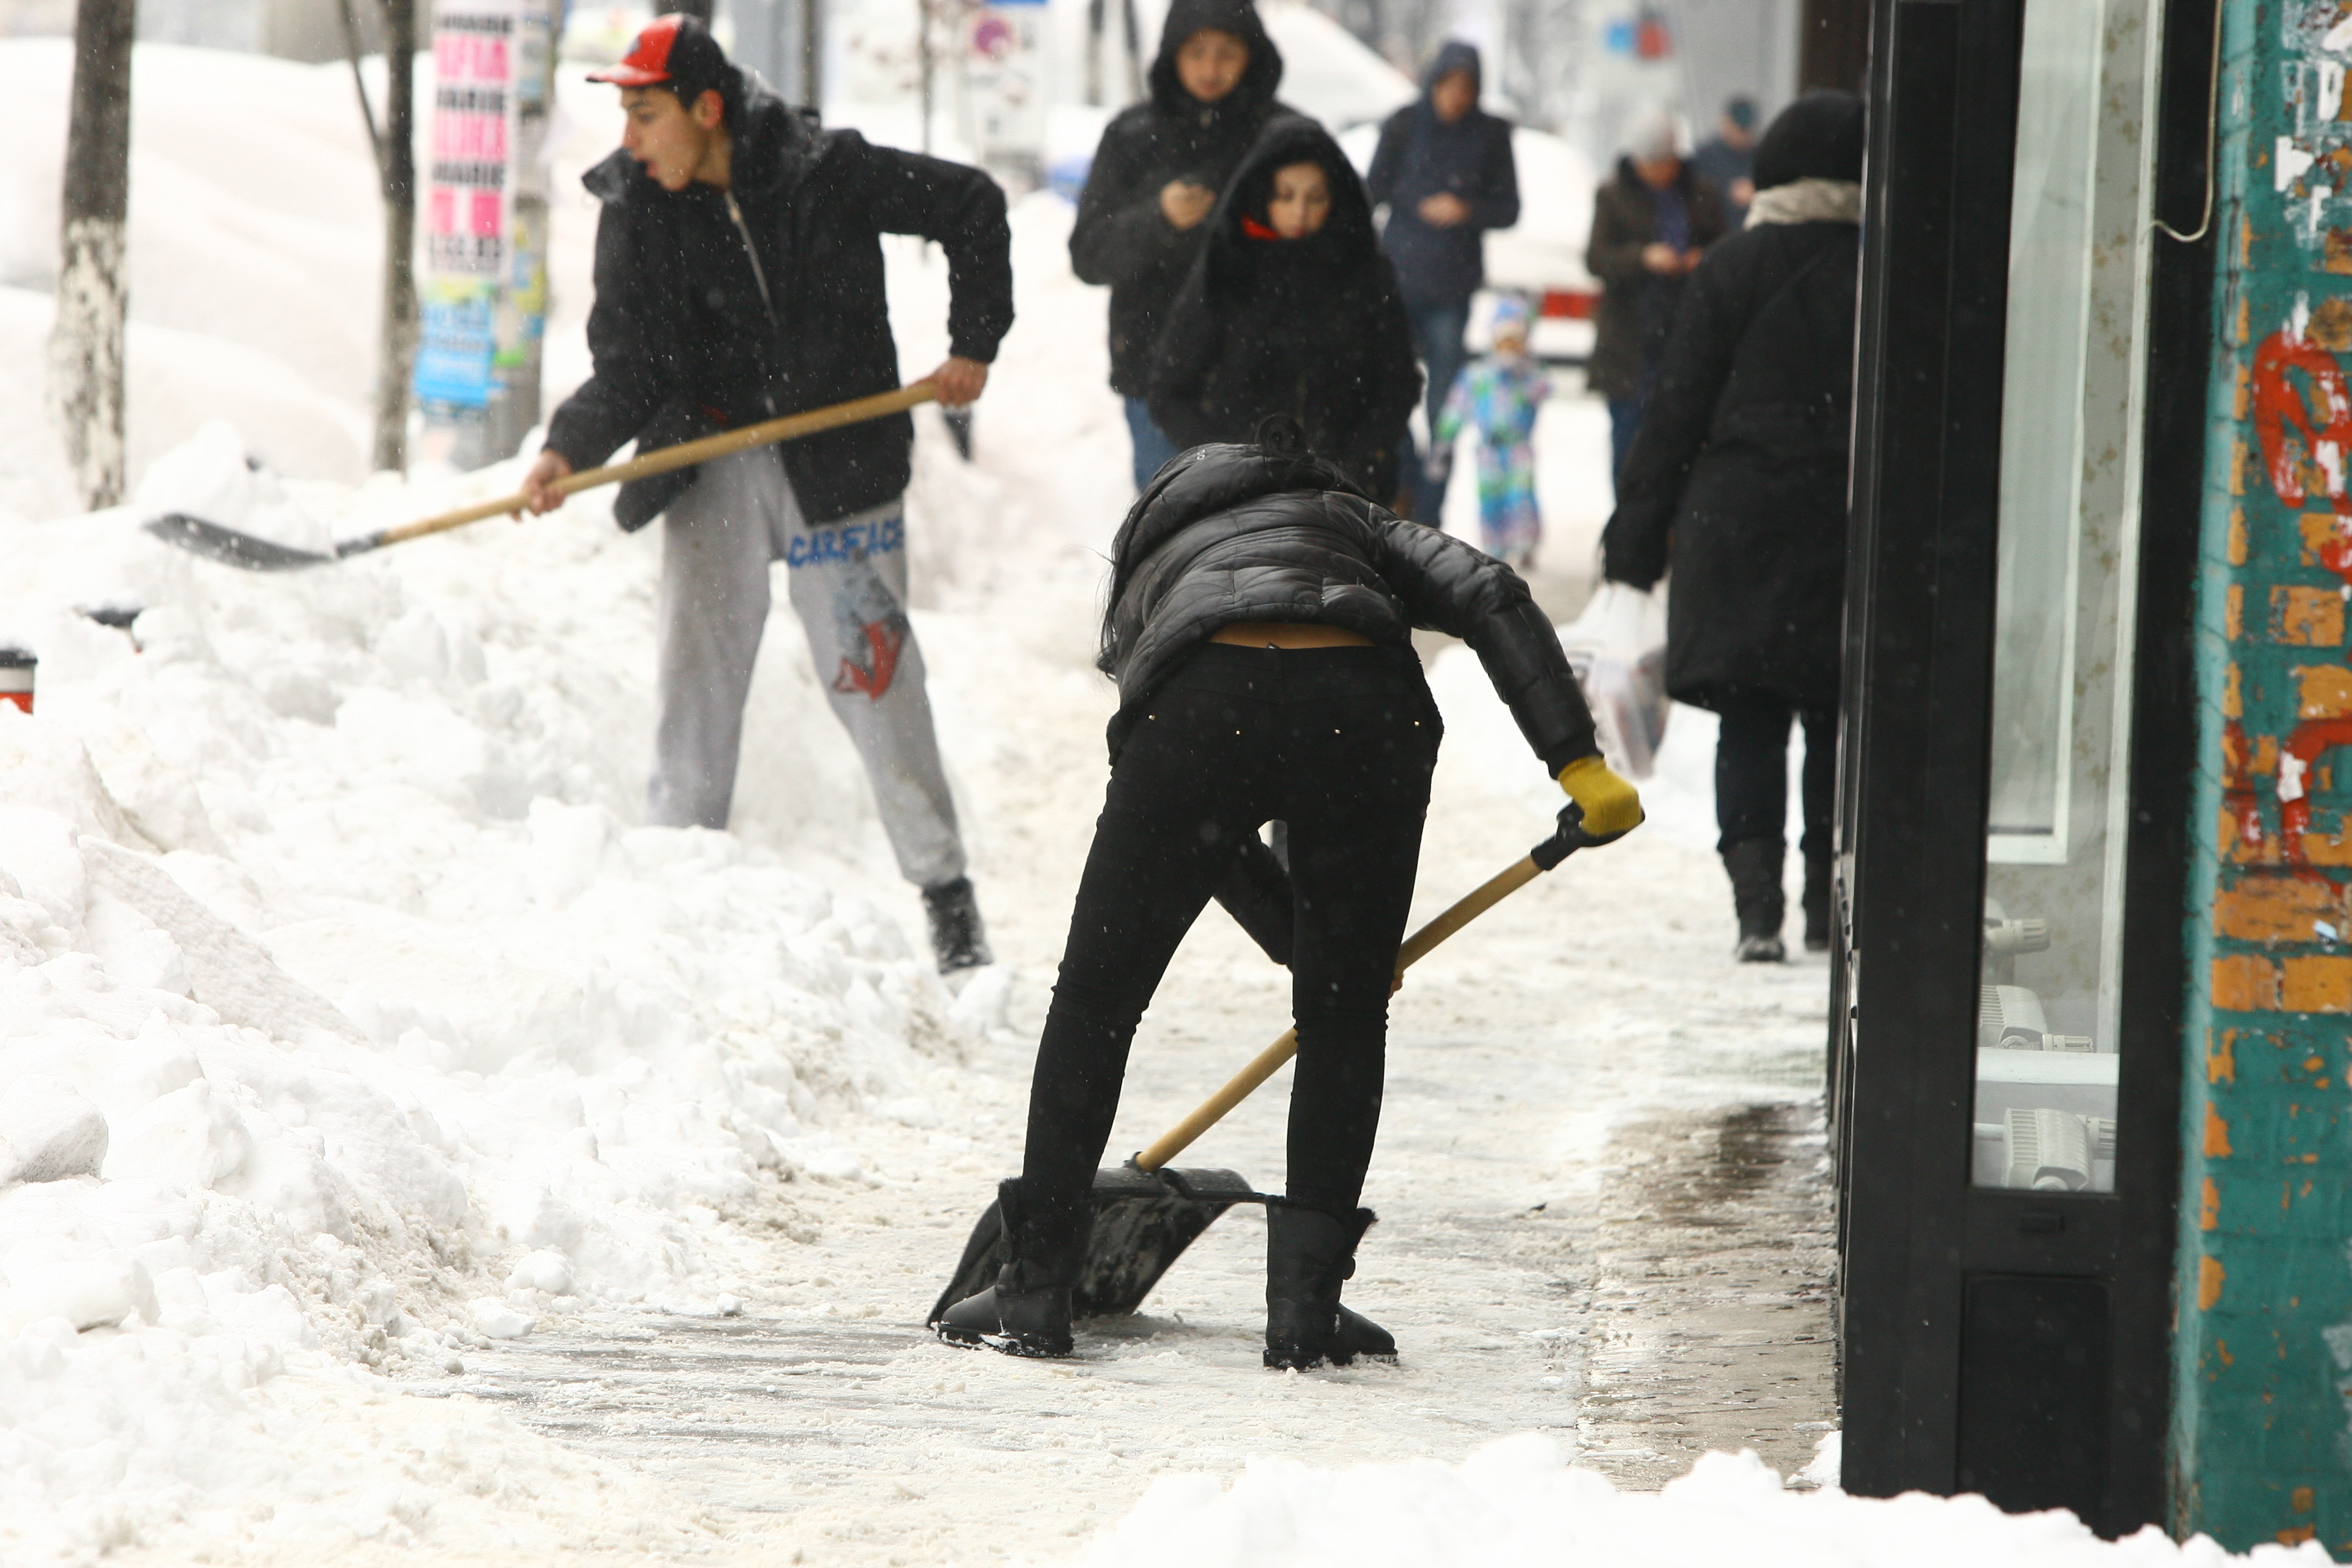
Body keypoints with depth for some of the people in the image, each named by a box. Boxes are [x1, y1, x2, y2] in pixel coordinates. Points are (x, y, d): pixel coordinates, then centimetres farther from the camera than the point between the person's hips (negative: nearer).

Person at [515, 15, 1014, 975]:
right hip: (712, 463, 2)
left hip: (838, 460, -2)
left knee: (874, 677, -1)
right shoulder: (635, 211, -3)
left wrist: (974, 346, 2)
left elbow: (973, 208, 3)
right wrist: (572, 450, -23)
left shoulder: (828, 175, -10)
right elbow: (630, 371, -6)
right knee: (695, 679, -2)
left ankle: (947, 894, 8)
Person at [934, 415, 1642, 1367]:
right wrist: (1579, 761, 6)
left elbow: (1200, 822, 37)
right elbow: (1490, 597, 13)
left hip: (1202, 709, 0)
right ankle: (1305, 1310, 17)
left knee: (1096, 998, 18)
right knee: (1345, 1022, 18)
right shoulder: (1355, 523, 36)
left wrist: (1305, 940, 42)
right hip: (1363, 709, 0)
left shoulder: (1149, 573, 40)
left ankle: (1035, 1292, 22)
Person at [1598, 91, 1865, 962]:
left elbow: (1679, 408, -3)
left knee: (1750, 722, 1)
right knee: (1835, 722, 12)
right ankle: (1827, 904, 16)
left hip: (1740, 525, -1)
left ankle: (1757, 905, -12)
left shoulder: (1733, 268, -4)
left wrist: (1639, 531, 2)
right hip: (1851, 532, 1)